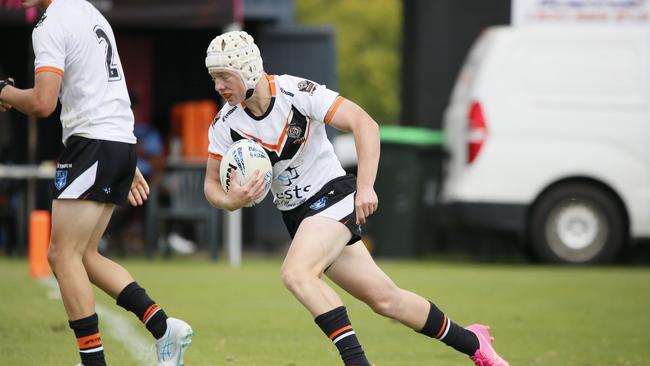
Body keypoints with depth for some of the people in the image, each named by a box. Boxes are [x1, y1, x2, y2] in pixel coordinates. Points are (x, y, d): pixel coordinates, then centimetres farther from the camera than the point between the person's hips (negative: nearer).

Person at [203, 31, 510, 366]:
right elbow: (212, 183, 4)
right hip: (295, 213, 5)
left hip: (332, 196, -5)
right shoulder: (225, 125, -5)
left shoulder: (297, 92, -19)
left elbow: (364, 124, -20)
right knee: (383, 297, 6)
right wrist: (231, 200, -20)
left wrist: (365, 187, -25)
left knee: (296, 273, -30)